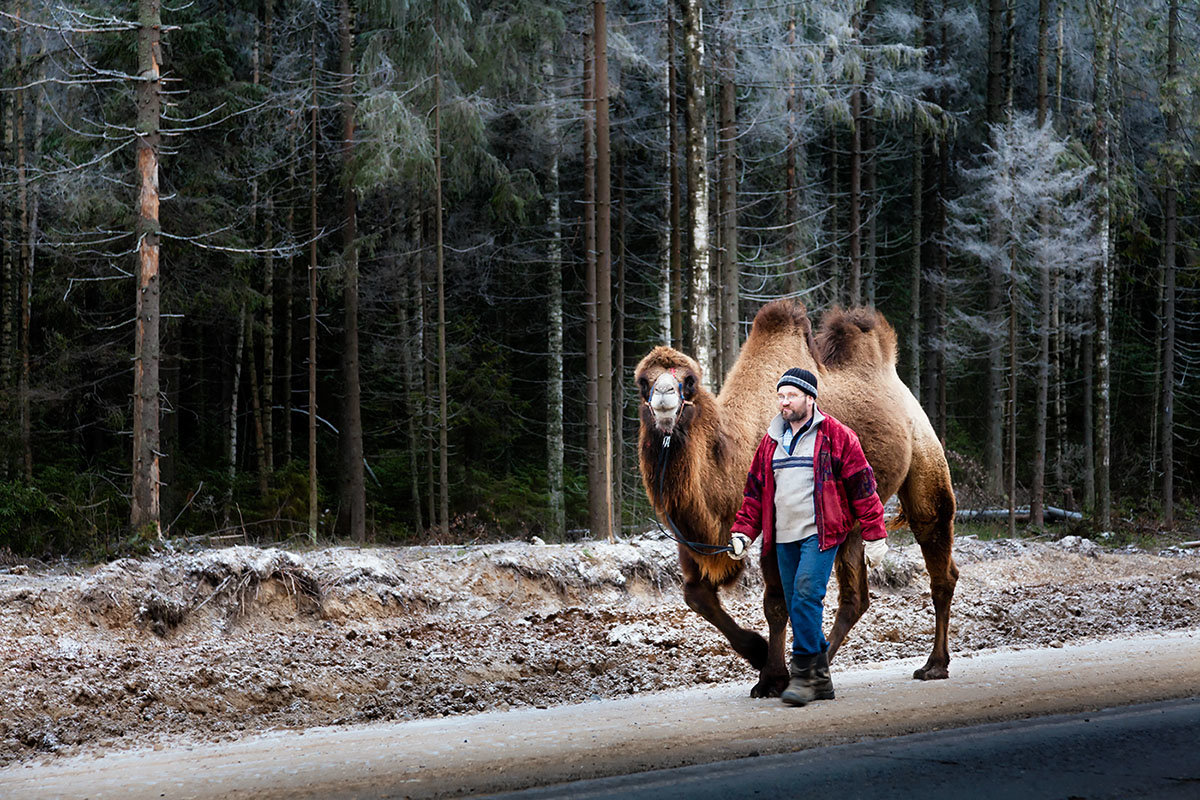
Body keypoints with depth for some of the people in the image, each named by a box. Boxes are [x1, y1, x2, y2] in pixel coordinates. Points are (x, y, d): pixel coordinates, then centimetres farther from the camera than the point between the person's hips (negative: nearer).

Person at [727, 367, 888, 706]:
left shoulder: (835, 436, -2)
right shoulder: (771, 442, 15)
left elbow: (861, 486, -2)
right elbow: (755, 490, 20)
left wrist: (874, 536, -5)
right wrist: (743, 532, 8)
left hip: (820, 535, -6)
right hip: (784, 538, 6)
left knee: (806, 594, -19)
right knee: (797, 606, 5)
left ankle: (803, 674, -15)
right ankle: (820, 679, 13)